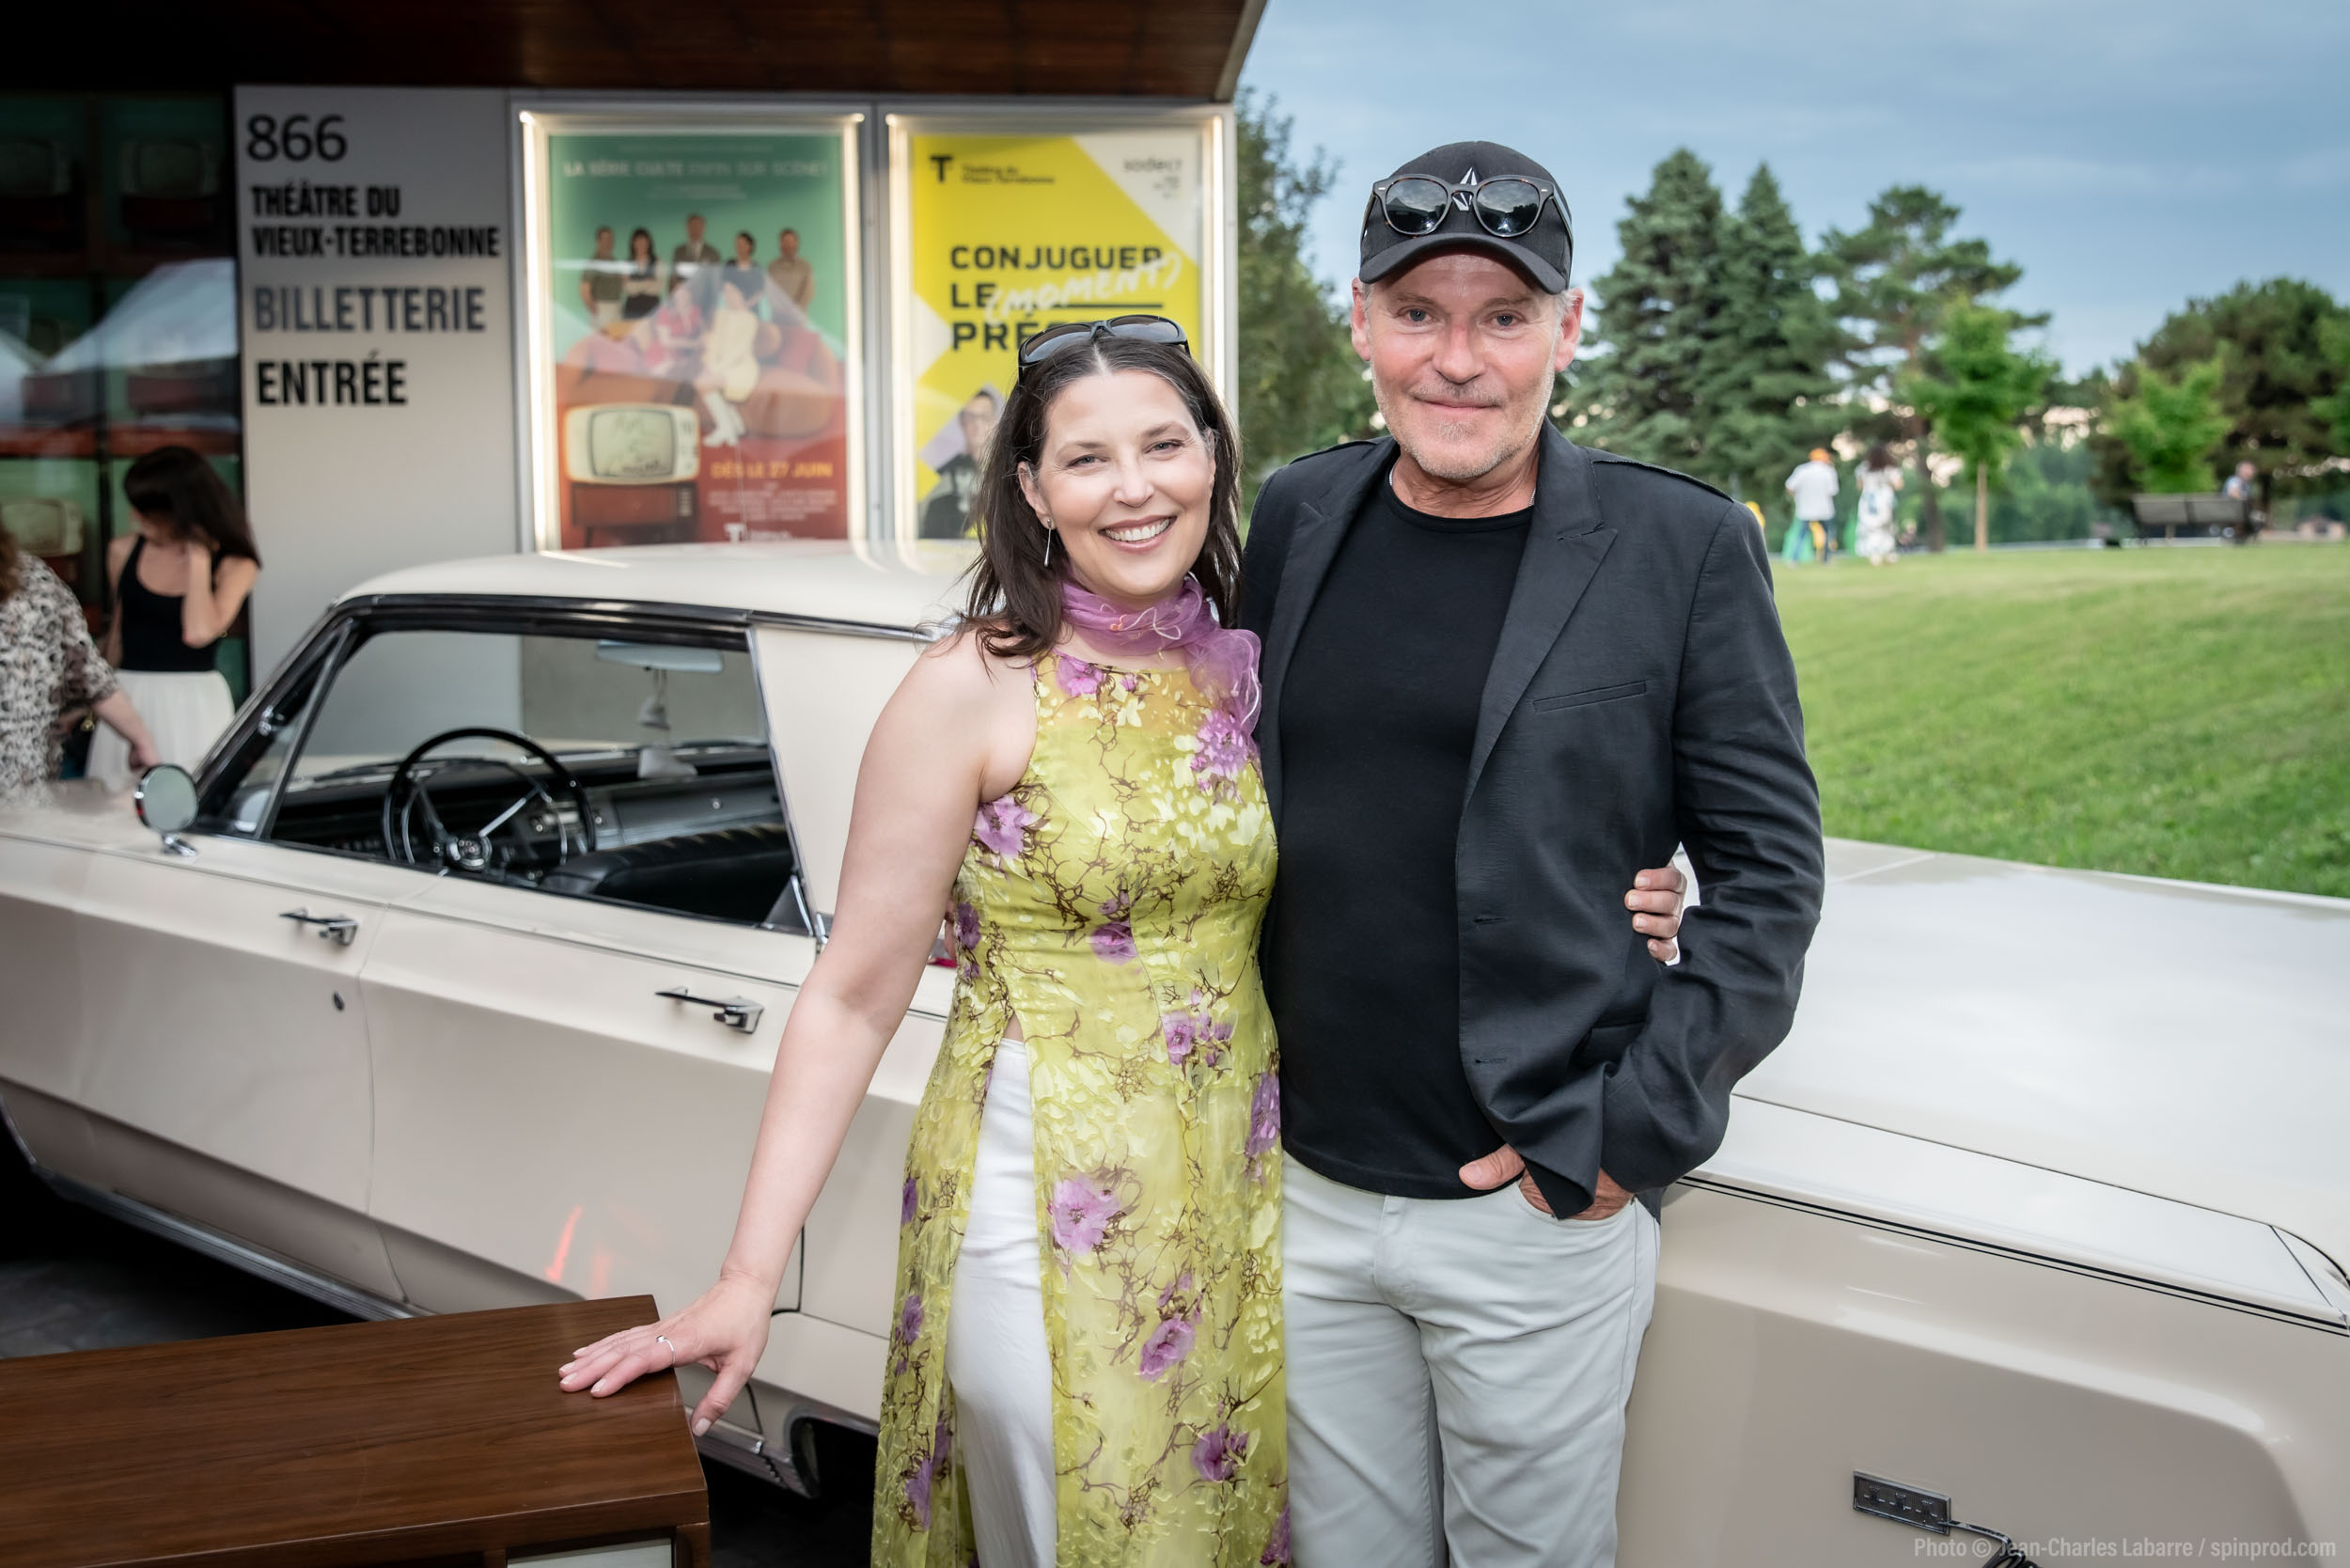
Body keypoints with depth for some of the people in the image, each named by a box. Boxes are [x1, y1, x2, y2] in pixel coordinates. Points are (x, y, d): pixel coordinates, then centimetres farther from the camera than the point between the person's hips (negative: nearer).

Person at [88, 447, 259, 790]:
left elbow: (199, 632, -22)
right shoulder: (123, 552, 5)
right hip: (128, 701, 4)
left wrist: (198, 559, -14)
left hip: (194, 706, -3)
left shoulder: (233, 565, -6)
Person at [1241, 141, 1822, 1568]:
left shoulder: (1686, 546, -7)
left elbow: (1770, 870, -6)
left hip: (1539, 1210, -4)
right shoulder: (1298, 518, 5)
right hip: (1310, 1189, 4)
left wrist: (1629, 1132, -12)